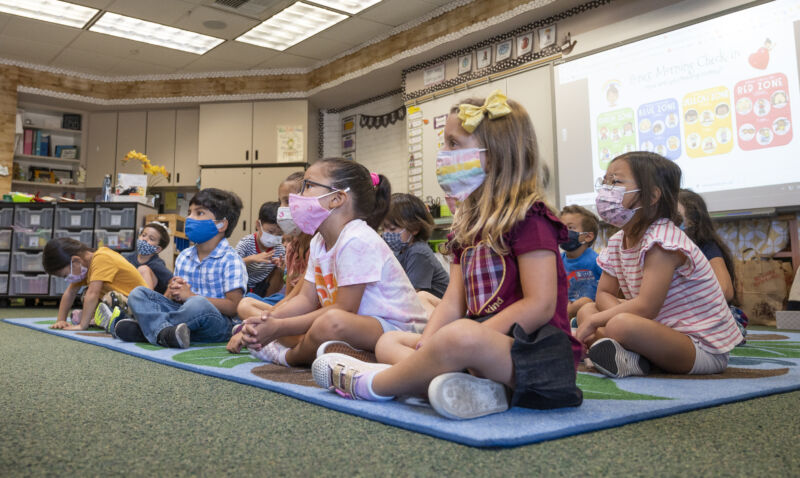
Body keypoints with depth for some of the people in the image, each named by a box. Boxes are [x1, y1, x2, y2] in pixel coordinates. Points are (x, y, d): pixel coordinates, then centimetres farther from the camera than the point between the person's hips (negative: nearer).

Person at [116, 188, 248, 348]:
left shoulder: (231, 260, -7)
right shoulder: (184, 256, 17)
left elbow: (234, 307, -15)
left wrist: (191, 296, -15)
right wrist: (172, 293, -6)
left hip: (215, 322, -7)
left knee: (198, 305, -39)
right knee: (138, 293, -4)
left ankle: (149, 327, -20)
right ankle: (163, 331, -31)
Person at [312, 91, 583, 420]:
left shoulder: (528, 217, -9)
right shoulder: (469, 224, 17)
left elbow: (540, 306, -18)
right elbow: (453, 301, 8)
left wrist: (476, 336, -21)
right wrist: (426, 345, -8)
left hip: (533, 350, -9)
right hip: (485, 344, 9)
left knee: (461, 337, -39)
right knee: (388, 342, 7)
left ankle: (368, 384, -15)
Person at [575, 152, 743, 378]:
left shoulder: (662, 240, -21)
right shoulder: (617, 242, 8)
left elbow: (646, 307, -27)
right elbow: (604, 294, 8)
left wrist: (595, 321, -17)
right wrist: (620, 312, -15)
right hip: (663, 330, 10)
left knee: (621, 325, -37)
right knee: (586, 311, 3)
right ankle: (630, 357, -16)